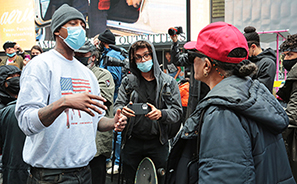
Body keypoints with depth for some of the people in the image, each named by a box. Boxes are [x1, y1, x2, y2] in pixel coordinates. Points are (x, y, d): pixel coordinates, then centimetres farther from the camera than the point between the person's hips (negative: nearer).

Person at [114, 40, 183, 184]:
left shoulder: (169, 82, 0)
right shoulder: (128, 81, 4)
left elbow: (177, 112, -3)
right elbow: (117, 105, 3)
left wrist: (161, 114, -24)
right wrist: (122, 110, -21)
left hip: (157, 143, -1)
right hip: (132, 142, 1)